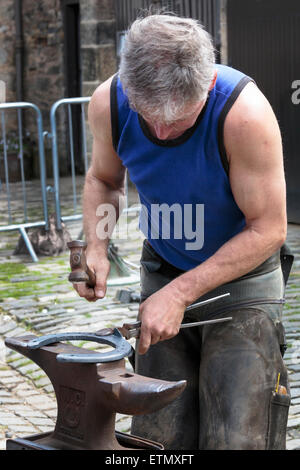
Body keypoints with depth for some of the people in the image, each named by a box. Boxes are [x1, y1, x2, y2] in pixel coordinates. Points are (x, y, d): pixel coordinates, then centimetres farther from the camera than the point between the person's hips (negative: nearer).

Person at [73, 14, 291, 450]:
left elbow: (268, 230, -21)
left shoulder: (245, 112, -29)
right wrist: (96, 249, -11)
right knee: (158, 438, 3)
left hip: (242, 278, -4)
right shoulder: (108, 103, -15)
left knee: (236, 439, -9)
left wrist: (181, 293, -23)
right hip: (163, 274, 4)